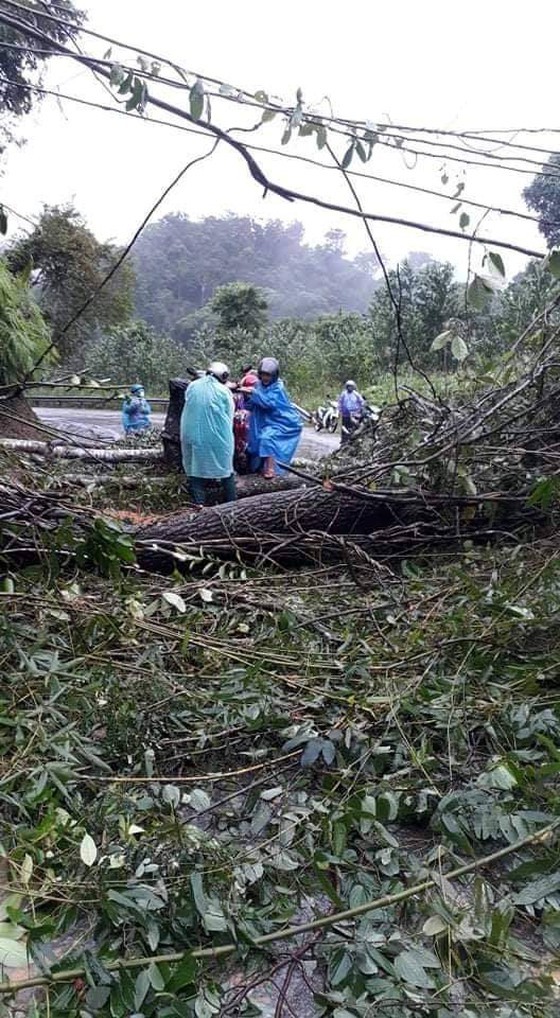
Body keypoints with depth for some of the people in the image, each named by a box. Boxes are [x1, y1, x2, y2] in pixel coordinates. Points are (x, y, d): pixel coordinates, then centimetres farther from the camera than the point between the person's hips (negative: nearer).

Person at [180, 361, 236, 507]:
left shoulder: (192, 387, 3)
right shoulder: (224, 391, -5)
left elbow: (187, 412, 10)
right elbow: (229, 417, 1)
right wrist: (227, 436, 14)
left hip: (193, 436, 2)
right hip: (218, 438, -2)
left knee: (196, 468, 8)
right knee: (226, 470, 10)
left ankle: (199, 503, 0)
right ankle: (231, 503, 15)